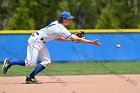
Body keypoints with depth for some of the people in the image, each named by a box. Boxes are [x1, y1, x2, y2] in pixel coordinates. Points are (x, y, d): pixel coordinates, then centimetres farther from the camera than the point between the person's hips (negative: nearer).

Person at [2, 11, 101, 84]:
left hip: (40, 42, 10)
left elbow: (57, 38, 17)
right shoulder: (61, 29, -24)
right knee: (31, 62, -13)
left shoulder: (57, 24, 4)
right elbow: (77, 39, -25)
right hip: (35, 40, -10)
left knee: (47, 61, 2)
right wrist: (92, 42, -22)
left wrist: (69, 38, 6)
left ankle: (30, 77, 4)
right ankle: (10, 62, 3)